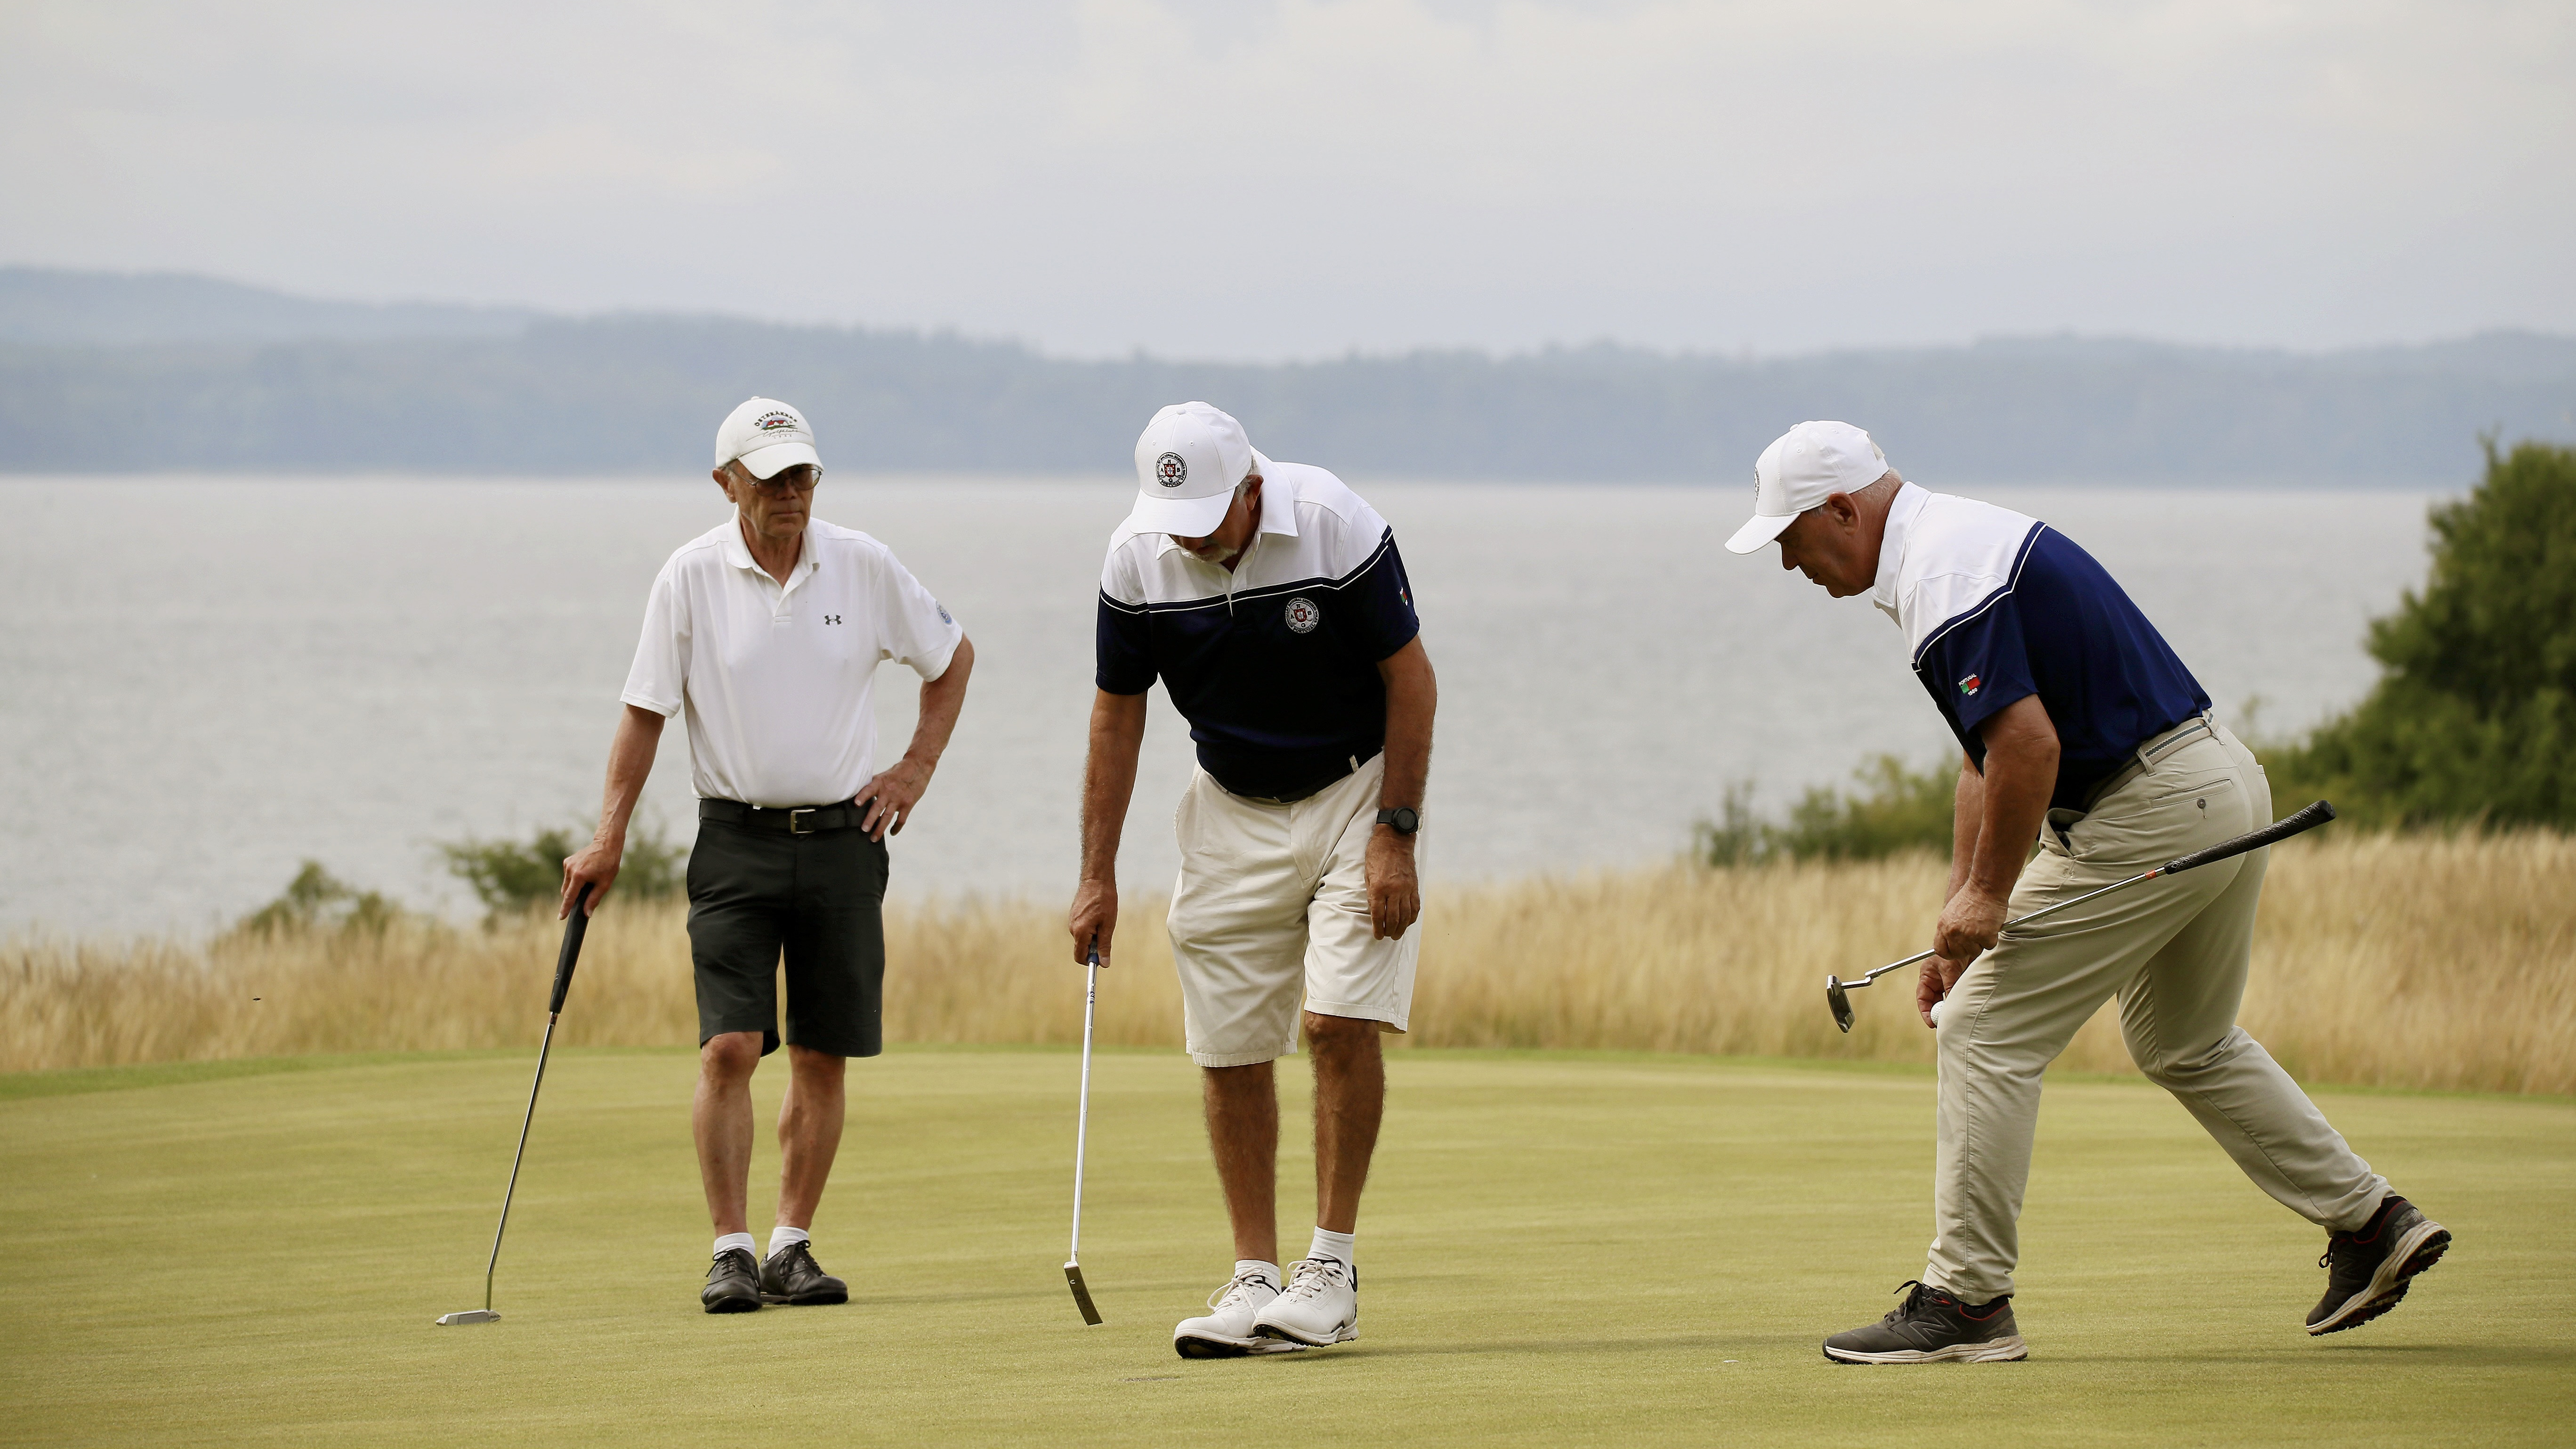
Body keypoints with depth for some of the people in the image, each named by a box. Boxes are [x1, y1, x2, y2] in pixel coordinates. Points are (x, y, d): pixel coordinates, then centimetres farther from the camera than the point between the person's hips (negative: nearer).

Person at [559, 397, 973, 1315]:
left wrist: (916, 770, 8)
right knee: (730, 1047, -12)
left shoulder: (864, 567, 0)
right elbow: (646, 712, -1)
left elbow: (952, 658, 15)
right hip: (736, 838, -2)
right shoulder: (691, 577, -4)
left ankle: (793, 1247, 13)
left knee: (822, 1058, 4)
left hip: (841, 836, 2)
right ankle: (731, 1252, -8)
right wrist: (609, 839, -6)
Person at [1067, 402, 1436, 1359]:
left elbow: (1411, 679, -13)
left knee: (1339, 1020, -16)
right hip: (1231, 808, 4)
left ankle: (1333, 1269, -7)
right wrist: (1097, 876, -1)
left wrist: (1396, 838, -16)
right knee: (1229, 1050, -1)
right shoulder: (1137, 561, -12)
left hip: (1355, 791, -3)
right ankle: (1255, 1279, 5)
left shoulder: (1336, 527, -22)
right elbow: (1117, 714, 0)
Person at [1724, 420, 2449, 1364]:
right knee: (2183, 1046, 26)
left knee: (1986, 1032, -4)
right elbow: (1988, 751, 20)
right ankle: (2371, 1223, 28)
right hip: (2226, 787, 10)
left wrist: (1988, 897, -14)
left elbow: (2028, 746, -26)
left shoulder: (1942, 579, -18)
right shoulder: (1962, 539, 16)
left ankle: (1965, 1301, -1)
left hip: (2147, 814, -10)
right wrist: (1962, 912, 17)